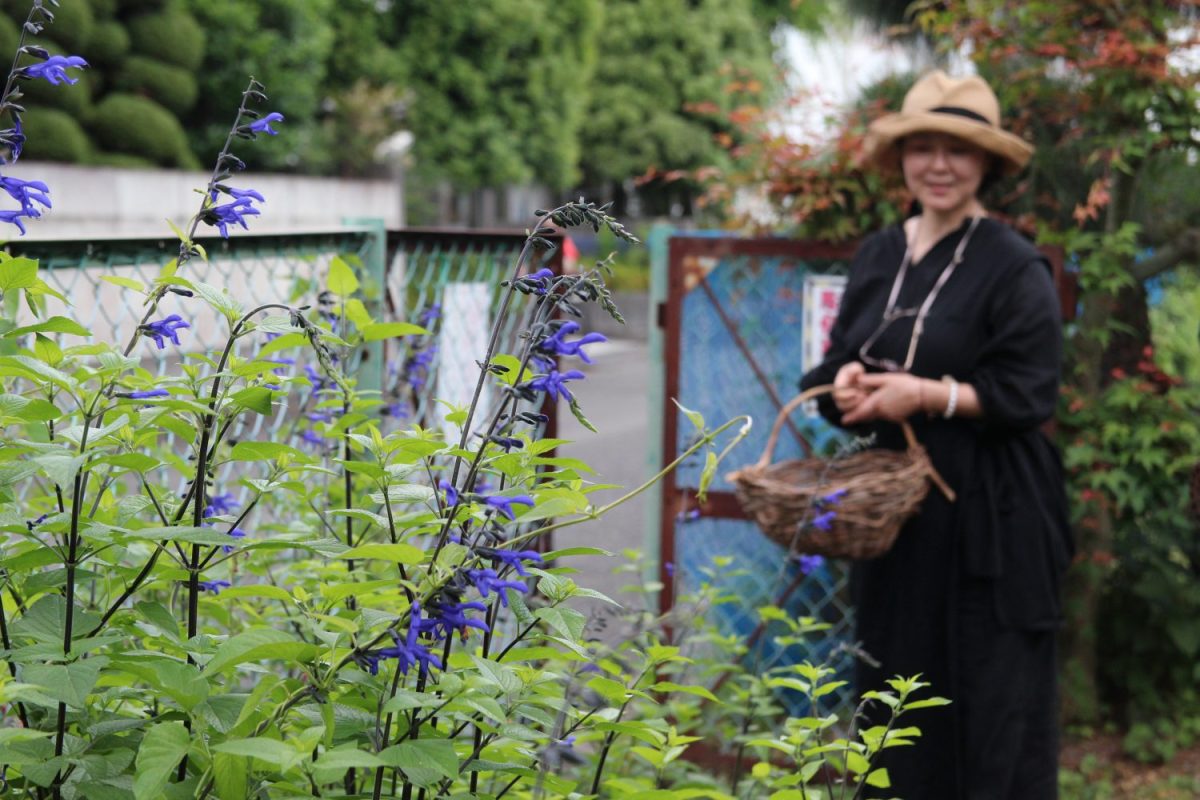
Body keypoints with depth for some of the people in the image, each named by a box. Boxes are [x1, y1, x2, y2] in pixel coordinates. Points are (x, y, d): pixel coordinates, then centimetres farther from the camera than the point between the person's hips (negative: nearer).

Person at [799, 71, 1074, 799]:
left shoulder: (1014, 267, -8)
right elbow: (840, 359, 15)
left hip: (989, 517, -6)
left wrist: (927, 394, -21)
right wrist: (846, 380, -8)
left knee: (994, 705, 0)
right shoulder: (879, 257, 10)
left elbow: (1028, 394, -12)